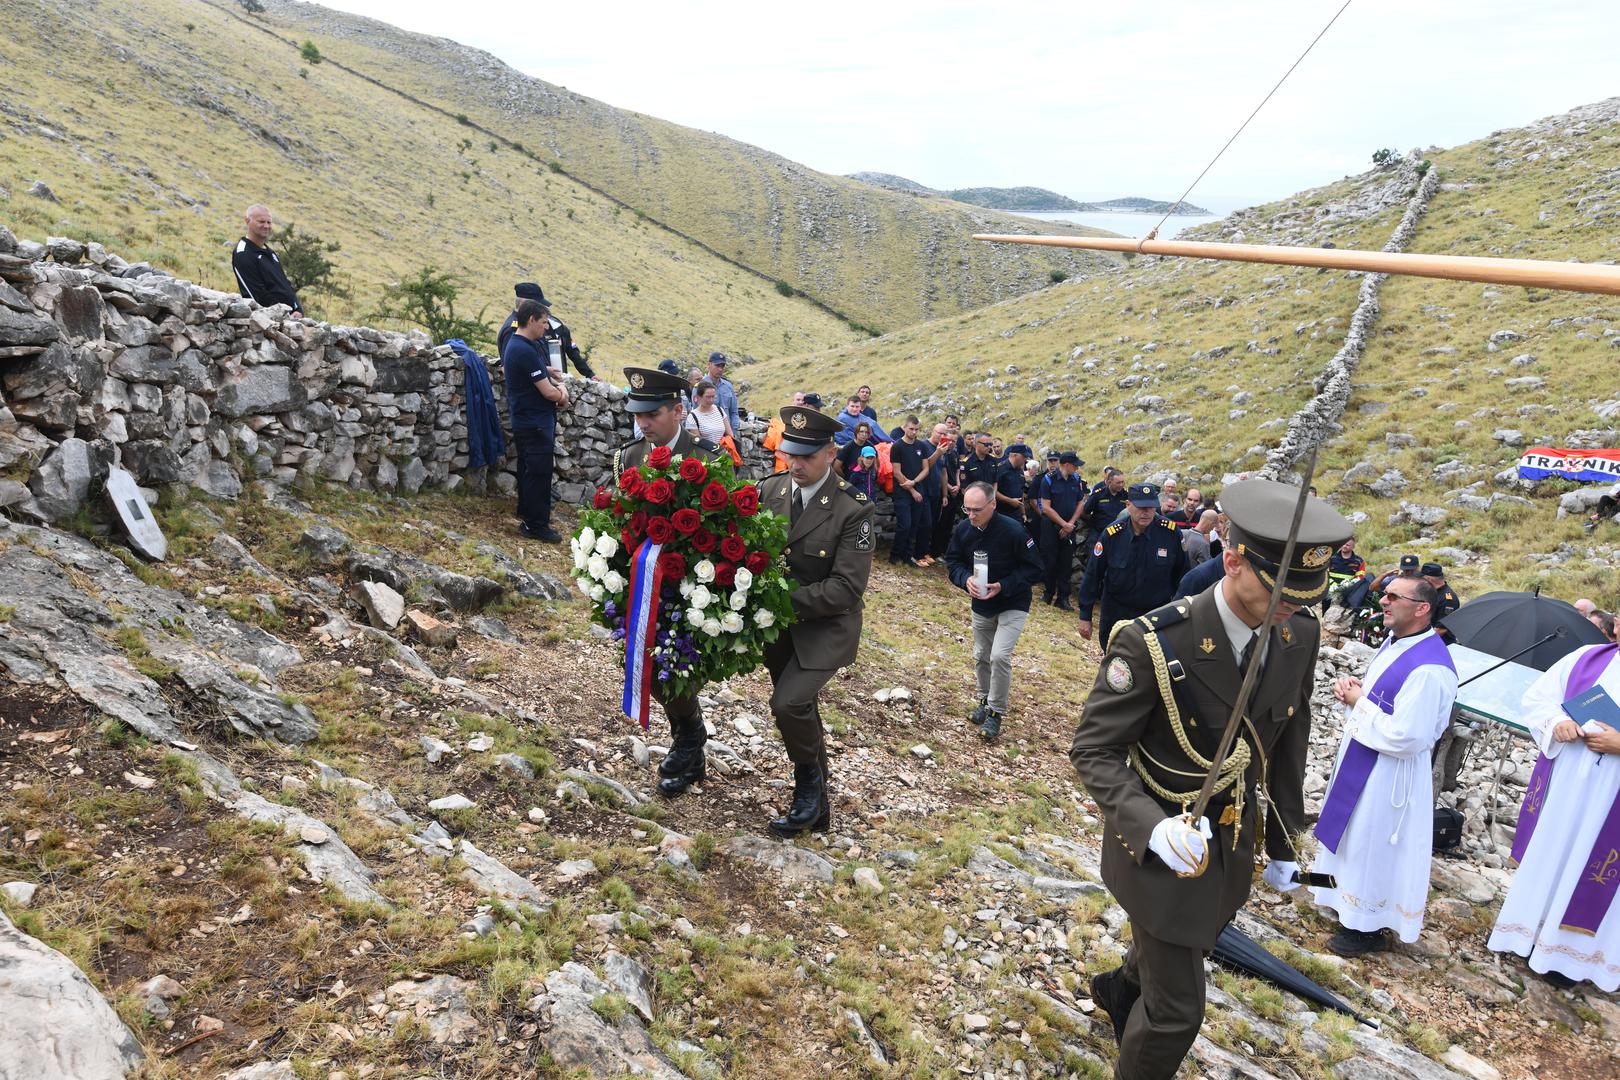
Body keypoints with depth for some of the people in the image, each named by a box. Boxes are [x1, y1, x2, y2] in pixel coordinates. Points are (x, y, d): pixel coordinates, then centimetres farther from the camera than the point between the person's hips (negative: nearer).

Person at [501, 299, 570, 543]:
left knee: (528, 470, 19)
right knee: (539, 474, -4)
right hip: (536, 423, -10)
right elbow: (548, 392, -20)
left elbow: (543, 375, 18)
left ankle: (527, 515, 30)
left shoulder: (513, 343, 12)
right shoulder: (526, 351, -21)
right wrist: (562, 396, 1)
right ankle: (536, 525, 2)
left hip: (523, 420, 10)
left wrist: (559, 386, -2)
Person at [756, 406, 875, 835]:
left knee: (790, 703, -22)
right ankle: (815, 806, 35)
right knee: (799, 712, 15)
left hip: (825, 628, -5)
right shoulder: (770, 489, -3)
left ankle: (809, 778, 9)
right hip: (778, 626, 5)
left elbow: (847, 588, -22)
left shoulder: (853, 509, -18)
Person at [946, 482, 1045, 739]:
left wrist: (1002, 586, -29)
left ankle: (996, 712, 0)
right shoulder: (963, 529, -13)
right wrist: (966, 579, -23)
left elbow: (1035, 570, -19)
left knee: (1000, 656, -17)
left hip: (1013, 605, -5)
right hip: (981, 605, 5)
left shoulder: (1013, 531, -26)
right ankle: (985, 701, 39)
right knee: (981, 656, 16)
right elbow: (953, 562, -2)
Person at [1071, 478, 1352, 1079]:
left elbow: (1288, 745, 3)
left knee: (1189, 949, 30)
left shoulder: (1299, 636, -10)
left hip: (1234, 843, 7)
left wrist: (1282, 842, 11)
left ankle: (1118, 988, 63)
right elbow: (1093, 750, -22)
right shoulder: (1153, 643, -30)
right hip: (1162, 844, -6)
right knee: (1177, 1011, 5)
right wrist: (1153, 827, -37)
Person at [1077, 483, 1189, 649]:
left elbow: (1182, 573, -1)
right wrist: (1085, 616, -5)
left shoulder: (1170, 533, -14)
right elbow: (1092, 575, -7)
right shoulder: (1112, 534, -14)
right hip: (1116, 612, 1)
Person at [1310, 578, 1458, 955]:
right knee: (1356, 840, 24)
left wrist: (1358, 704, -19)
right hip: (1360, 762, 9)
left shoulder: (1429, 669, -29)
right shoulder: (1395, 642, 2)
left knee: (1373, 848, 8)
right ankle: (1351, 904, 44)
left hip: (1390, 775, -9)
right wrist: (1354, 687, -4)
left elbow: (1406, 739, -30)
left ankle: (1369, 929, 27)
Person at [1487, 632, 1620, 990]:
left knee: (1587, 866, 7)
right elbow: (1536, 697, 6)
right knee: (1544, 852, 15)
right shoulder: (1586, 658, 1)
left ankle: (1566, 949, 23)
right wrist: (1556, 723, -12)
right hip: (1558, 788, 3)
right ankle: (1529, 926, 33)